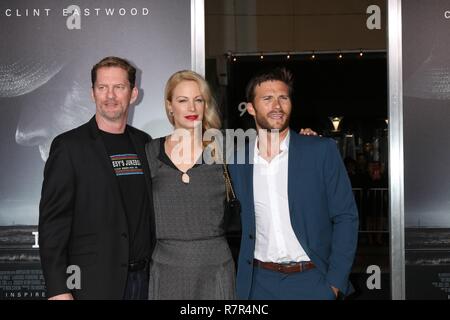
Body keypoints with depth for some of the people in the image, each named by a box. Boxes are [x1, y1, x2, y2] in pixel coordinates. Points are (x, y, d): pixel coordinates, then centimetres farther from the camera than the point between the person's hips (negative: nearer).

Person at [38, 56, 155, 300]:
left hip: (143, 278, 5)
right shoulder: (69, 146, -6)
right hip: (93, 283, -4)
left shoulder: (143, 143, 9)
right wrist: (58, 290, -14)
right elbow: (53, 221, -9)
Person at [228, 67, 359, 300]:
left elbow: (345, 217, -4)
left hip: (312, 280, -2)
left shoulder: (322, 151, -6)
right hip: (259, 282, 2)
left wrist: (335, 283, -9)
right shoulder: (237, 160, 2)